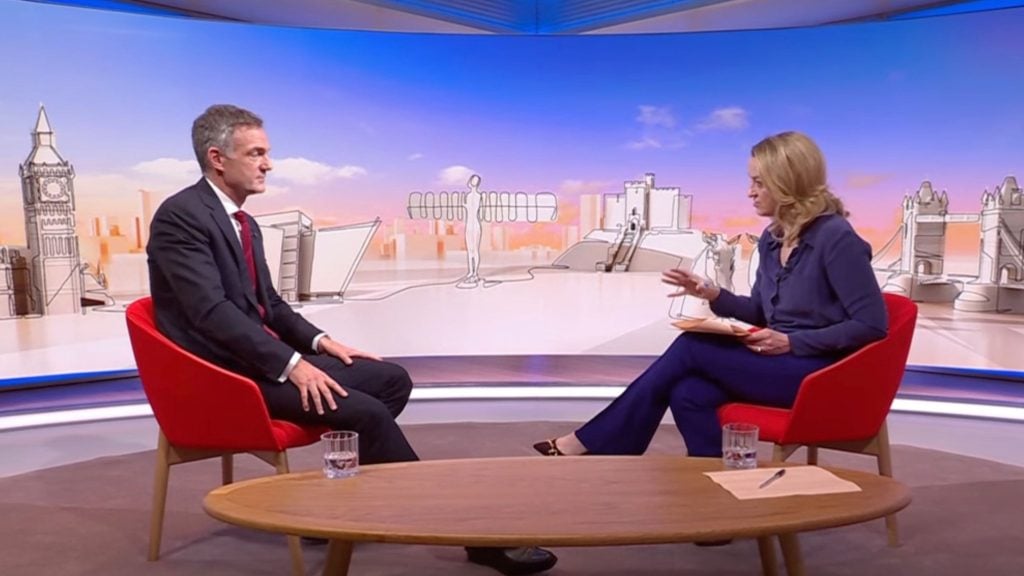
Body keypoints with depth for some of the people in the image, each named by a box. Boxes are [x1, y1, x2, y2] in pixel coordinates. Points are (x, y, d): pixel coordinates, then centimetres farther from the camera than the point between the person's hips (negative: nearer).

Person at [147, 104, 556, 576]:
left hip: (262, 357, 9)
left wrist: (318, 341, 2)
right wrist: (291, 364, -27)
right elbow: (212, 311, -23)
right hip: (224, 371, -9)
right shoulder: (179, 216, -14)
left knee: (392, 379, 1)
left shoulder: (243, 222, 14)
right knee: (366, 412, -23)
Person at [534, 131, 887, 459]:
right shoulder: (772, 238, 9)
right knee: (688, 394, -21)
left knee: (691, 348, -19)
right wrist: (713, 294, -2)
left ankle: (592, 444, -9)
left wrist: (792, 341, -20)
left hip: (818, 373, -7)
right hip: (779, 362, 7)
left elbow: (872, 324, -16)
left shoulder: (836, 237, -15)